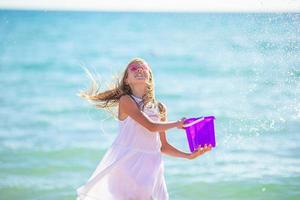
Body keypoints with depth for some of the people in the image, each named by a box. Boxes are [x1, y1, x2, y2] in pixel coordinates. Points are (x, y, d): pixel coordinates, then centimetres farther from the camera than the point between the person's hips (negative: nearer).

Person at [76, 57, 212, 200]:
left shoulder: (159, 108, 14)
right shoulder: (126, 100, -3)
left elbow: (163, 146, 18)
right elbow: (151, 126, -13)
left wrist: (189, 156, 9)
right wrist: (177, 124, 2)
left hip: (150, 166, 5)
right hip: (127, 164, -5)